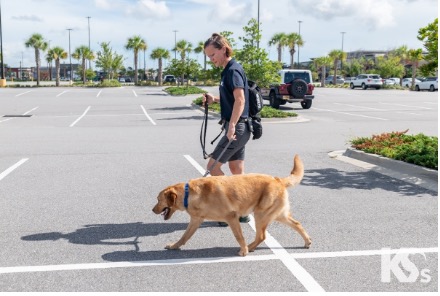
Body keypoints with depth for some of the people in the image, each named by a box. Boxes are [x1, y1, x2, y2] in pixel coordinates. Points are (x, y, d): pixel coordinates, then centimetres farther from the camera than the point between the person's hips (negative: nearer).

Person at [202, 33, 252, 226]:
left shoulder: (233, 70, -15)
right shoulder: (228, 70, 15)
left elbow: (240, 100, -25)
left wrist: (231, 126, -29)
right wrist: (214, 99, 11)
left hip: (237, 127, -10)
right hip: (237, 127, 10)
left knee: (213, 166, -3)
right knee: (237, 171, 12)